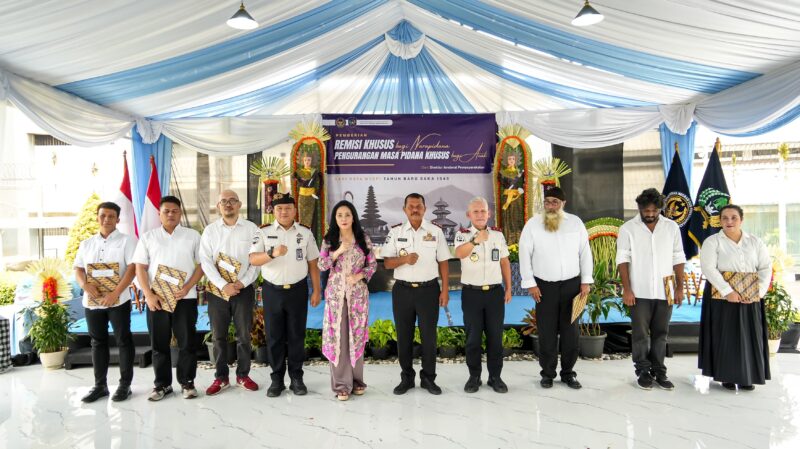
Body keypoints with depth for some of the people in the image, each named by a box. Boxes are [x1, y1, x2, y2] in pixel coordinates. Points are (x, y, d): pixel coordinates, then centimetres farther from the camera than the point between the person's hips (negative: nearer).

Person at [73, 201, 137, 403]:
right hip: (92, 302, 5)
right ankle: (100, 385, 21)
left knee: (123, 341, 1)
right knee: (98, 342, 11)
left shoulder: (126, 241, -2)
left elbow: (132, 268, -10)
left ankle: (125, 384, 9)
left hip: (118, 301, -5)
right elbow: (78, 269, 13)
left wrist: (115, 293, -18)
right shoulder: (86, 244, 13)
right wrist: (85, 284, -10)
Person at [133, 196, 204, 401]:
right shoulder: (148, 237, 9)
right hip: (156, 298, 1)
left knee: (187, 342, 3)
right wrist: (149, 295, -7)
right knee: (159, 343, 7)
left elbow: (202, 264, 3)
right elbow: (140, 268, 4)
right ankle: (162, 384, 20)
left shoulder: (193, 235, 6)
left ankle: (187, 382, 16)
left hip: (185, 297, -1)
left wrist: (187, 287, -11)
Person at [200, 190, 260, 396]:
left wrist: (242, 282, -12)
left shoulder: (252, 229, 1)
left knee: (244, 335, 7)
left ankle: (243, 375, 21)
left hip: (244, 289, -1)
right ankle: (221, 377, 21)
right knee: (219, 335, 9)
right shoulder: (210, 230, 3)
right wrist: (223, 285, -14)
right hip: (217, 290, 1)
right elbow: (205, 261, -4)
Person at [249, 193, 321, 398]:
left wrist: (316, 290, 2)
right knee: (274, 336, 7)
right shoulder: (263, 233, 1)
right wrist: (272, 253, -29)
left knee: (297, 335, 7)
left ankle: (296, 378, 18)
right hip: (273, 291, 0)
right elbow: (253, 259, -10)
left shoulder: (305, 233, 4)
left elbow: (313, 263, 6)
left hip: (298, 290, 0)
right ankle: (276, 379, 18)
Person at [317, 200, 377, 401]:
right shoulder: (329, 240, 3)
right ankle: (341, 383, 8)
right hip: (336, 293, 0)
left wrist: (359, 276, -13)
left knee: (356, 336, 6)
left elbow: (373, 264, 4)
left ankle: (356, 380, 19)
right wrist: (339, 251, -15)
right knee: (337, 336, 0)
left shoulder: (363, 239, 3)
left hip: (357, 292, 0)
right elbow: (321, 265, -3)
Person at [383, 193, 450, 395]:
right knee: (404, 336, 9)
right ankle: (406, 377, 23)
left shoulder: (436, 231, 1)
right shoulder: (395, 232, 2)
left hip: (429, 289, -1)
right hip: (403, 290, 1)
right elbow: (387, 263, 0)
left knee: (429, 335, 6)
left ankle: (428, 378, 20)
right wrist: (404, 259, -20)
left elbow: (443, 262, 4)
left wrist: (445, 290, -1)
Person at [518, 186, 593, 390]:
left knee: (570, 331, 8)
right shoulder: (532, 224, -3)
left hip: (572, 284, 2)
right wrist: (530, 283, -7)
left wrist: (586, 281, 0)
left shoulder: (575, 222, 2)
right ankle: (547, 373, 18)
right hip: (544, 285, -1)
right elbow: (524, 254, -3)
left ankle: (568, 373, 21)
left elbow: (585, 252, 5)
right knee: (547, 332, 4)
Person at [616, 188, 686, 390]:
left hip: (665, 291, 2)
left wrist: (680, 287, 3)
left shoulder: (672, 227, 4)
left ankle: (659, 371, 21)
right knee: (640, 334, 5)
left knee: (660, 334, 11)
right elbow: (623, 259, -5)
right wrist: (626, 289, -11)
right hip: (639, 292, -2)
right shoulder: (628, 228, -3)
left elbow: (678, 259, 7)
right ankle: (643, 371, 17)